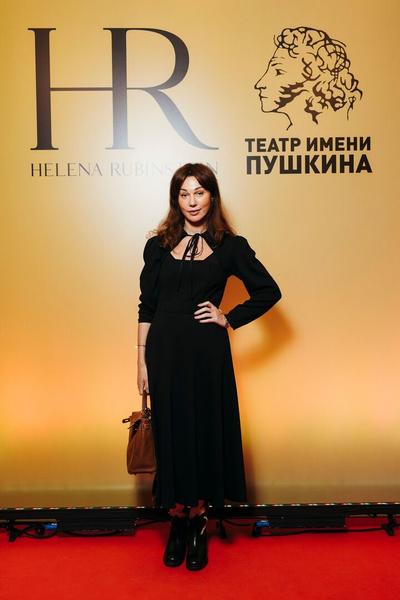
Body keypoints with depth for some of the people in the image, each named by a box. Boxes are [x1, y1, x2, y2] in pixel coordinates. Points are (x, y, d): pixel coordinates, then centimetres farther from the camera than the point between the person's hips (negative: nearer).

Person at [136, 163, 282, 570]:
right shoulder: (158, 245, 6)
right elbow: (147, 307, 5)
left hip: (207, 352, -1)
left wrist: (229, 320, -4)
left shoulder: (230, 246, 2)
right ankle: (177, 524, 26)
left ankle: (198, 525, 26)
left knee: (205, 433, 7)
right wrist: (142, 360, 2)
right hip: (165, 351, 1)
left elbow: (269, 292, 5)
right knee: (170, 434, 8)